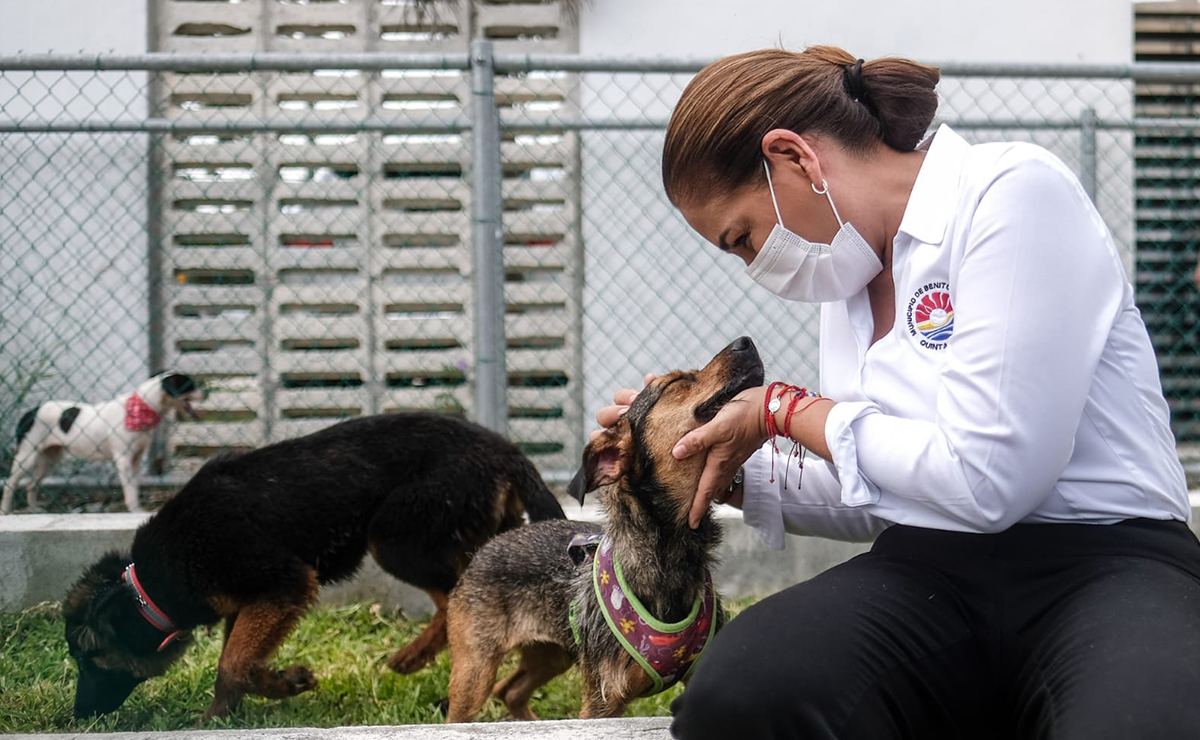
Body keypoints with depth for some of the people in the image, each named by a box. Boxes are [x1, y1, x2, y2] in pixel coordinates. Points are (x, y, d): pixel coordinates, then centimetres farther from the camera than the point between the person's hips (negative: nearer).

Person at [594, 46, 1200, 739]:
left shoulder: (1016, 192, -7)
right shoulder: (854, 271, 18)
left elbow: (987, 482, -15)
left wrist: (786, 410, -2)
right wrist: (733, 472, 15)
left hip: (1103, 560, -6)